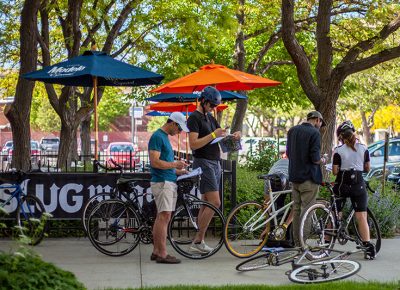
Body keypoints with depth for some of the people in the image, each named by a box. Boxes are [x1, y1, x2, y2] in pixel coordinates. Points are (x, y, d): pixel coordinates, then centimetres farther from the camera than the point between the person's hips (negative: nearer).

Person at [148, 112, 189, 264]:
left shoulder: (165, 137, 19)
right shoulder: (157, 137, -11)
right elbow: (155, 162, -19)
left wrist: (177, 170, 15)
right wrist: (174, 164, -15)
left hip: (169, 182, 10)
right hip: (162, 182, -10)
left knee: (161, 217, 9)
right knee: (164, 216, -12)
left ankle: (156, 251, 12)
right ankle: (162, 254, -14)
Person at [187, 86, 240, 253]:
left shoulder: (210, 118, 18)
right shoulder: (194, 118, -10)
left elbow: (222, 138, 18)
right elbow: (193, 144, -19)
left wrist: (233, 136, -2)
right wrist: (213, 135, -22)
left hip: (215, 163, 10)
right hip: (203, 163, -10)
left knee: (206, 203, 8)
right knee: (215, 203, -16)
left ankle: (199, 241, 11)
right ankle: (198, 241, -13)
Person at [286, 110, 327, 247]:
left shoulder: (292, 130, 11)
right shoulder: (314, 133, -12)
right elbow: (315, 158, -17)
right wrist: (322, 161, 3)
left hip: (294, 176, 7)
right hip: (309, 177, -7)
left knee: (296, 209, 12)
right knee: (306, 210, -4)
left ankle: (296, 241, 16)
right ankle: (302, 243, -4)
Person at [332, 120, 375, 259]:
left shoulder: (338, 150, -6)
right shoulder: (363, 148, 1)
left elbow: (335, 171, -7)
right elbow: (367, 168, 6)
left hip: (342, 185, -1)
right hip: (358, 184, 1)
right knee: (361, 217, -2)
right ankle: (368, 246, -13)